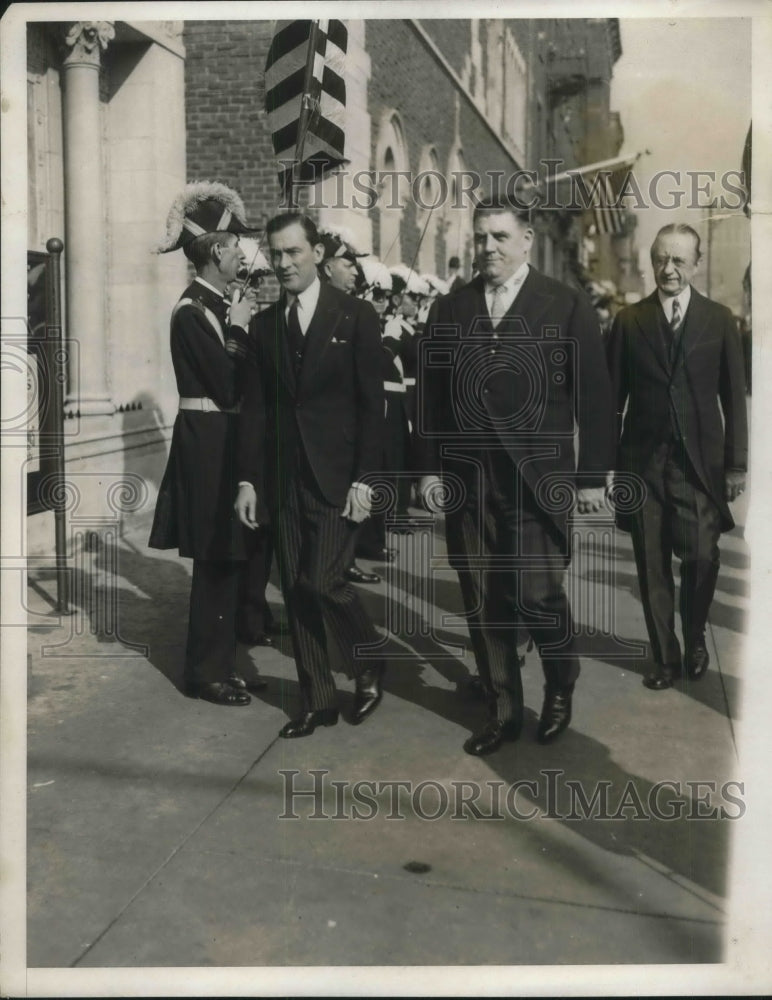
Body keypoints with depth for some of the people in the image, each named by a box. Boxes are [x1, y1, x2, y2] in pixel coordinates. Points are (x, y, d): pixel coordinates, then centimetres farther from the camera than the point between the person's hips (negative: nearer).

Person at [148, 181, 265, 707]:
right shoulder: (192, 312, -16)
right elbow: (229, 386, -20)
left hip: (223, 440, 9)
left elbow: (239, 378, 10)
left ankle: (216, 662, 28)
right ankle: (208, 671, 14)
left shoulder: (217, 305, 10)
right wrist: (239, 329, -12)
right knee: (217, 561, 0)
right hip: (208, 443, -9)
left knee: (228, 559, 15)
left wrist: (246, 324, 1)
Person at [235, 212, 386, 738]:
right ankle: (317, 700, 19)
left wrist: (363, 479, -11)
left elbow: (372, 403, -6)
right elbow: (255, 406, 9)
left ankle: (370, 664, 17)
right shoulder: (264, 323, 10)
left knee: (322, 580, -12)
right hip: (284, 476, 5)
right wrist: (249, 479, 3)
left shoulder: (356, 315, -3)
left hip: (336, 473, -5)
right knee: (296, 589, 7)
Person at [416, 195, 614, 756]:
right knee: (484, 603, 7)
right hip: (466, 480, 3)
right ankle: (503, 711, 23)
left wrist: (592, 477, -4)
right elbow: (431, 395, 11)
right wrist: (431, 467, 5)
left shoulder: (568, 307, 0)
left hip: (538, 479, -3)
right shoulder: (449, 311, 10)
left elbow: (594, 398, -1)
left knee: (538, 595, -5)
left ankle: (561, 687, 25)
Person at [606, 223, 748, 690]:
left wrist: (736, 463, 0)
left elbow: (734, 397, 4)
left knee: (702, 557, -7)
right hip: (643, 461, 1)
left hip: (699, 460, -1)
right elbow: (614, 398, 4)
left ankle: (695, 638, 21)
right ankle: (666, 656, 20)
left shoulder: (719, 320, 4)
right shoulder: (629, 320, 4)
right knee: (653, 566, 5)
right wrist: (608, 462, 1)